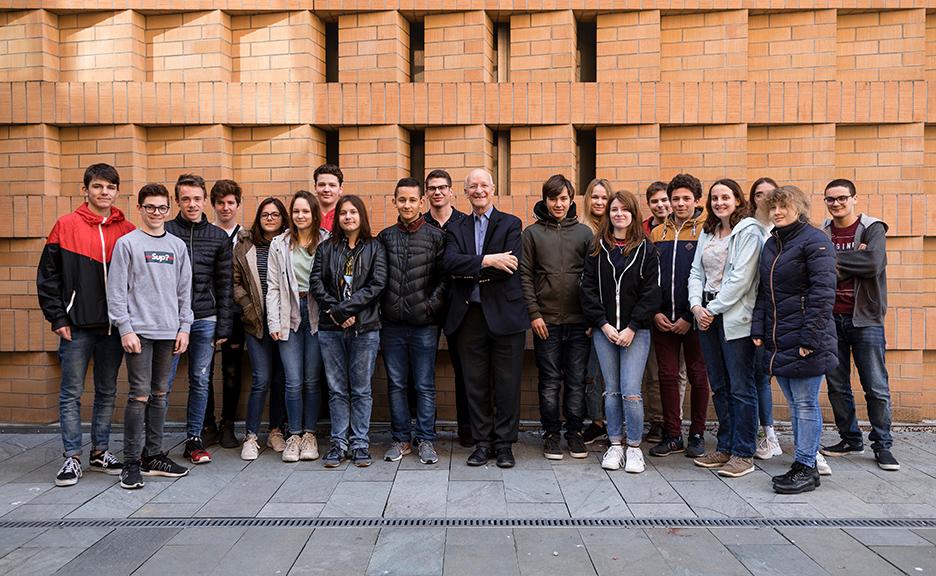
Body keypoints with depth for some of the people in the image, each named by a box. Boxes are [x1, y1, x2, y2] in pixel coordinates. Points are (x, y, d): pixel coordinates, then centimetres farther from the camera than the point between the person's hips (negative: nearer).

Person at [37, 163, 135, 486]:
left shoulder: (128, 231, 5)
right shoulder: (66, 226, 0)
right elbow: (47, 276, 0)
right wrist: (57, 318, -5)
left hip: (115, 326, 2)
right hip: (77, 326, -2)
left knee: (107, 392, 11)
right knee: (72, 393, 4)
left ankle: (100, 451, 23)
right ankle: (72, 457, 14)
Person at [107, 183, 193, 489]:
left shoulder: (178, 245, 12)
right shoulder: (127, 243, 0)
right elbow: (116, 291, -5)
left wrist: (184, 327, 6)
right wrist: (125, 329, -11)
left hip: (169, 332, 5)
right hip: (139, 331, -4)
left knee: (160, 394, 11)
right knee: (140, 395, -6)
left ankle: (153, 455, 20)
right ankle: (132, 461, 3)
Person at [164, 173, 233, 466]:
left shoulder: (219, 237, 7)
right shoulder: (164, 232, 1)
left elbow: (224, 285, 6)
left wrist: (223, 326, 1)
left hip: (205, 320, 2)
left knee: (200, 381, 8)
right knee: (164, 381, 2)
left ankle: (194, 439, 19)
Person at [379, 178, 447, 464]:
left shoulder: (436, 236, 1)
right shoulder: (385, 236, 9)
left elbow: (445, 277, -3)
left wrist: (431, 306, -11)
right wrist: (381, 309, 1)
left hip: (424, 324, -3)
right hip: (391, 324, 3)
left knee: (425, 385, 4)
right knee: (396, 384, 10)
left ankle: (426, 440, 16)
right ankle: (401, 438, 22)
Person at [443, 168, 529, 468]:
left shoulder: (511, 224, 4)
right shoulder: (456, 229, 12)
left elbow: (510, 267, -12)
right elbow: (451, 263, -8)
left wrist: (469, 272, -11)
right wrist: (487, 260, -19)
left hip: (505, 315, -2)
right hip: (470, 316, 3)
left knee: (507, 384, 4)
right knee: (476, 384, 9)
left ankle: (504, 444, 17)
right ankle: (482, 442, 21)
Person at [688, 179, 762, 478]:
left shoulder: (748, 231, -6)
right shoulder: (707, 233, 16)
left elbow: (740, 278, -14)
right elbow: (696, 273, 13)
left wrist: (714, 308, -13)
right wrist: (696, 305, -2)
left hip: (735, 318, -7)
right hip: (707, 317, 7)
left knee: (741, 387, -2)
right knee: (719, 386, 13)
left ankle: (743, 454, 6)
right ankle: (724, 447, 23)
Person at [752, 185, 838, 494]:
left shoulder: (814, 241, -8)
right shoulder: (771, 244, 16)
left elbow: (823, 293, -14)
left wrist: (809, 338, -18)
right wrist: (758, 329, 8)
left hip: (804, 341, -7)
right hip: (777, 341, 8)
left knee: (805, 403, -1)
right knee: (794, 404, 13)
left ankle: (807, 468, 9)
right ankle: (803, 463, 23)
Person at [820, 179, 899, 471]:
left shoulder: (872, 229, -3)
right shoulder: (821, 233, 7)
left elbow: (873, 264, -21)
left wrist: (833, 258, -14)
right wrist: (852, 261, -17)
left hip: (865, 318, -3)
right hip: (831, 318, 4)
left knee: (877, 387, 0)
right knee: (837, 385, 9)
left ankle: (882, 445, 13)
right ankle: (850, 439, 23)